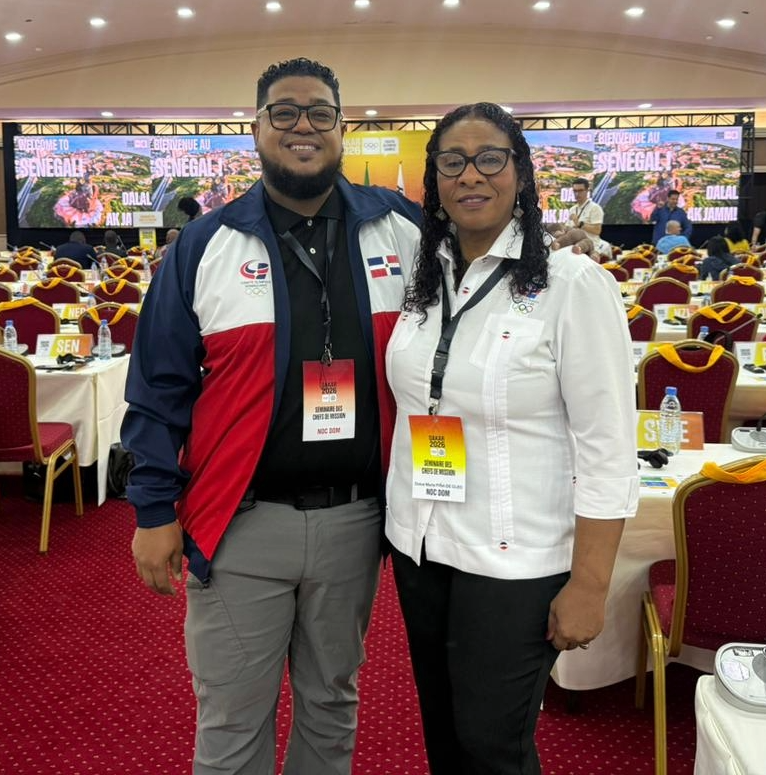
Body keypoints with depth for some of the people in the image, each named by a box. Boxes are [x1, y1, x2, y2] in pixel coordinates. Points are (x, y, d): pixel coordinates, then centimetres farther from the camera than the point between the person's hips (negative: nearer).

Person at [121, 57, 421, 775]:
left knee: (332, 704, 21)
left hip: (354, 518, 2)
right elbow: (159, 387, -1)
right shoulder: (206, 244, -2)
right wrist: (154, 510, -3)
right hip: (239, 523, -1)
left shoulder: (402, 230, 1)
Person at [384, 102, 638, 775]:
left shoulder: (574, 284, -13)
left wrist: (589, 585, -15)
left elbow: (608, 451, -14)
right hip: (419, 547, 6)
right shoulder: (421, 281, 5)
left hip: (514, 562, -5)